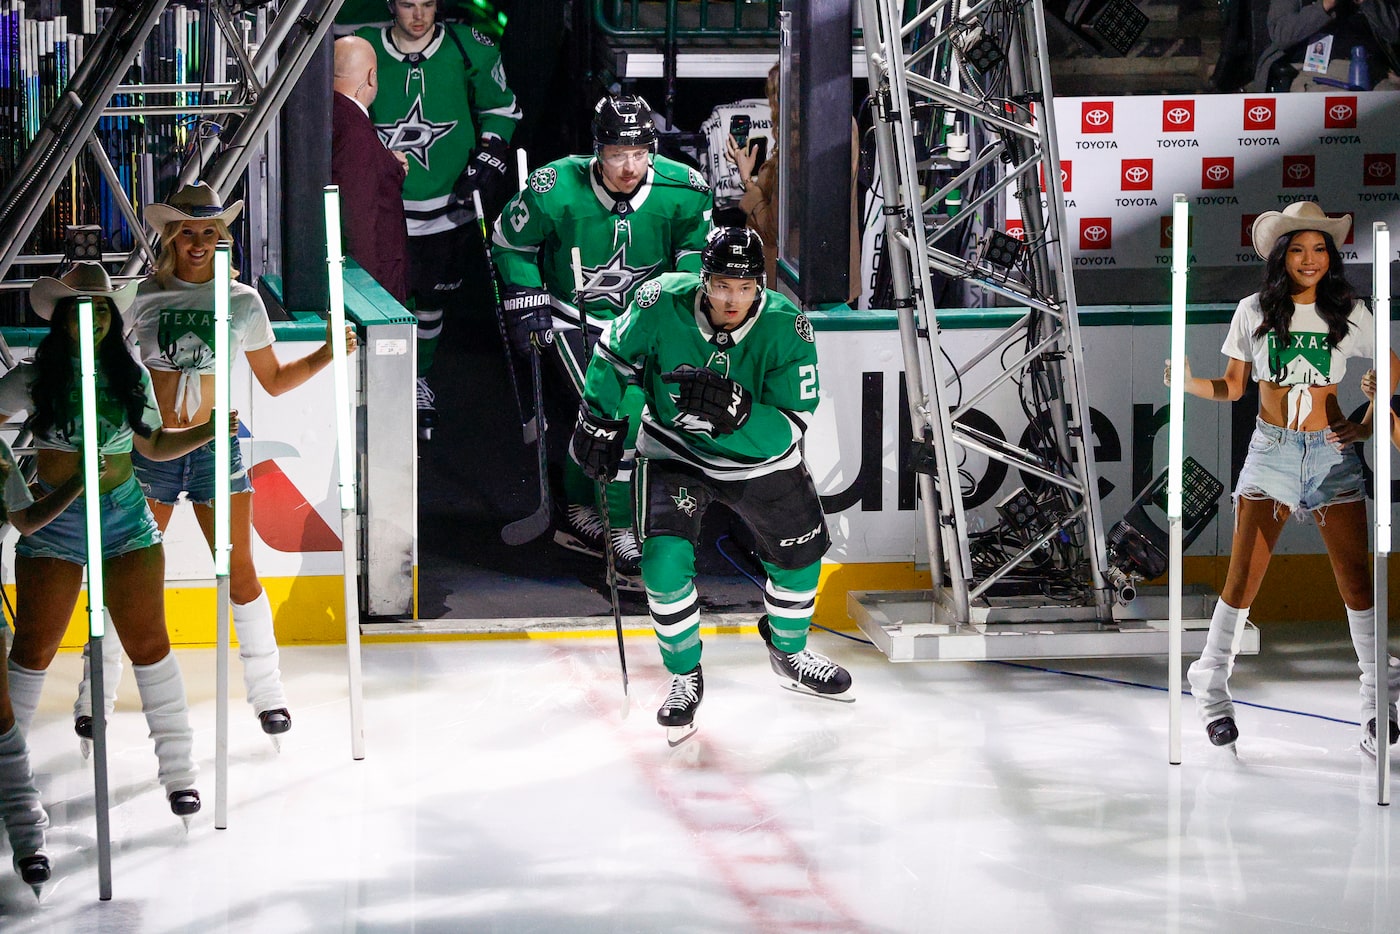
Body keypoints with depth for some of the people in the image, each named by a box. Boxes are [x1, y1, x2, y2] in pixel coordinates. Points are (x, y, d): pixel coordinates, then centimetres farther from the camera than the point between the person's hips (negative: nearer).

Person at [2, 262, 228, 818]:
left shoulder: (131, 377, 5)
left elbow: (153, 444, 14)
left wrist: (207, 432, 1)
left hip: (126, 520, 2)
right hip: (54, 521, -1)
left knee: (149, 642, -1)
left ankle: (178, 771, 6)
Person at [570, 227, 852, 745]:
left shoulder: (786, 328, -26)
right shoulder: (663, 304, -26)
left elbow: (791, 425, -27)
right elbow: (614, 354, -6)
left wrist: (738, 411, -44)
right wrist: (598, 423, -8)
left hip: (760, 457, 2)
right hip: (674, 451, -2)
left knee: (801, 553, 15)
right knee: (665, 559, -19)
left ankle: (788, 649, 46)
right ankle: (685, 676, 4)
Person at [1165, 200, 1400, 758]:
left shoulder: (1349, 314, 2)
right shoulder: (1255, 312, 2)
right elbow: (1232, 387, 8)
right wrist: (1189, 383, -10)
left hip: (1332, 453, 0)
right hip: (1271, 450, 0)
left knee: (1355, 579, -4)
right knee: (1244, 576, -6)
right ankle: (1212, 688, 6)